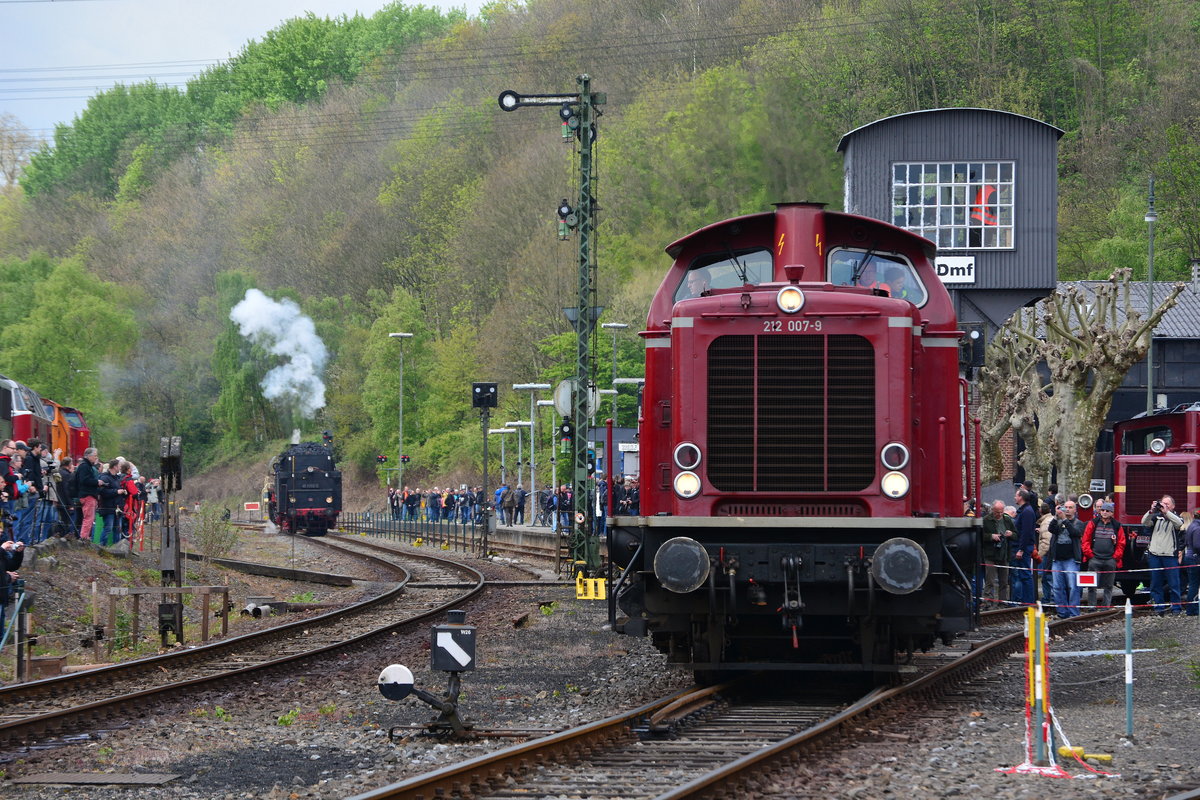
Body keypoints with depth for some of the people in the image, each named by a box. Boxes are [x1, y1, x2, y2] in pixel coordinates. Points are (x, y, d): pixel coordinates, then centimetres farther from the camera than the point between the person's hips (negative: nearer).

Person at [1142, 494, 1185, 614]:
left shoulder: (1174, 517, 5)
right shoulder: (1156, 517, 12)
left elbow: (1179, 523, -17)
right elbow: (1145, 523, -2)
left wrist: (1166, 512, -22)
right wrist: (1151, 511, -17)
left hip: (1170, 556, -3)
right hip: (1155, 555, 3)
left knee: (1173, 584, -2)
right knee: (1156, 584, 6)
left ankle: (1176, 608, 4)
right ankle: (1159, 607, 13)